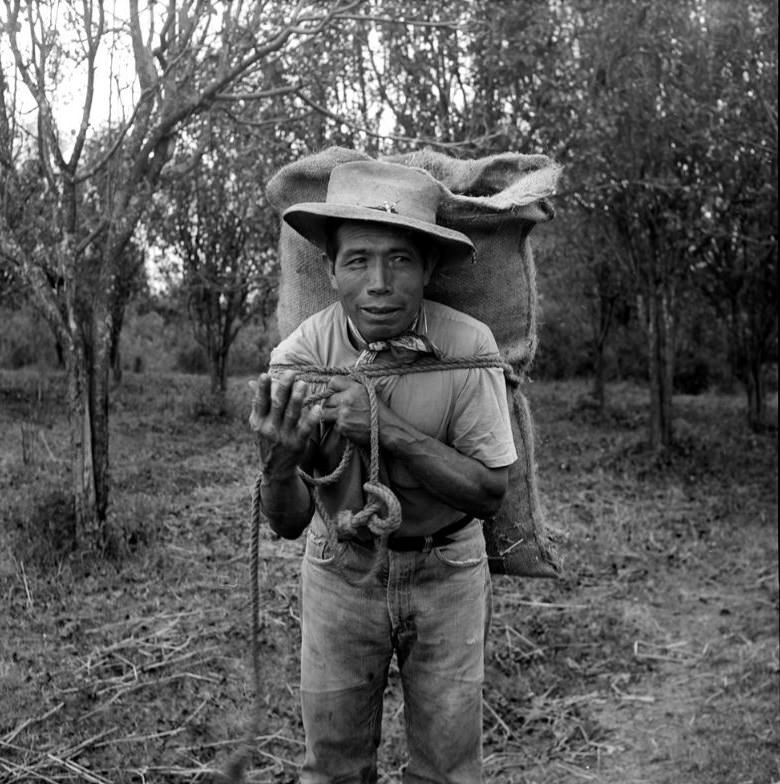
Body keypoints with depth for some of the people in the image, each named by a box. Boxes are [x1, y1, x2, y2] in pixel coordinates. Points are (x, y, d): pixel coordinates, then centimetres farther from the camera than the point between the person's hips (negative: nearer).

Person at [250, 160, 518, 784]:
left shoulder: (468, 345, -21)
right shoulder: (299, 357, -17)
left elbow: (489, 493, -19)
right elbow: (289, 523, -14)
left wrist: (389, 429, -32)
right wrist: (279, 462, -37)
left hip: (446, 574, 0)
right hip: (341, 571, 1)